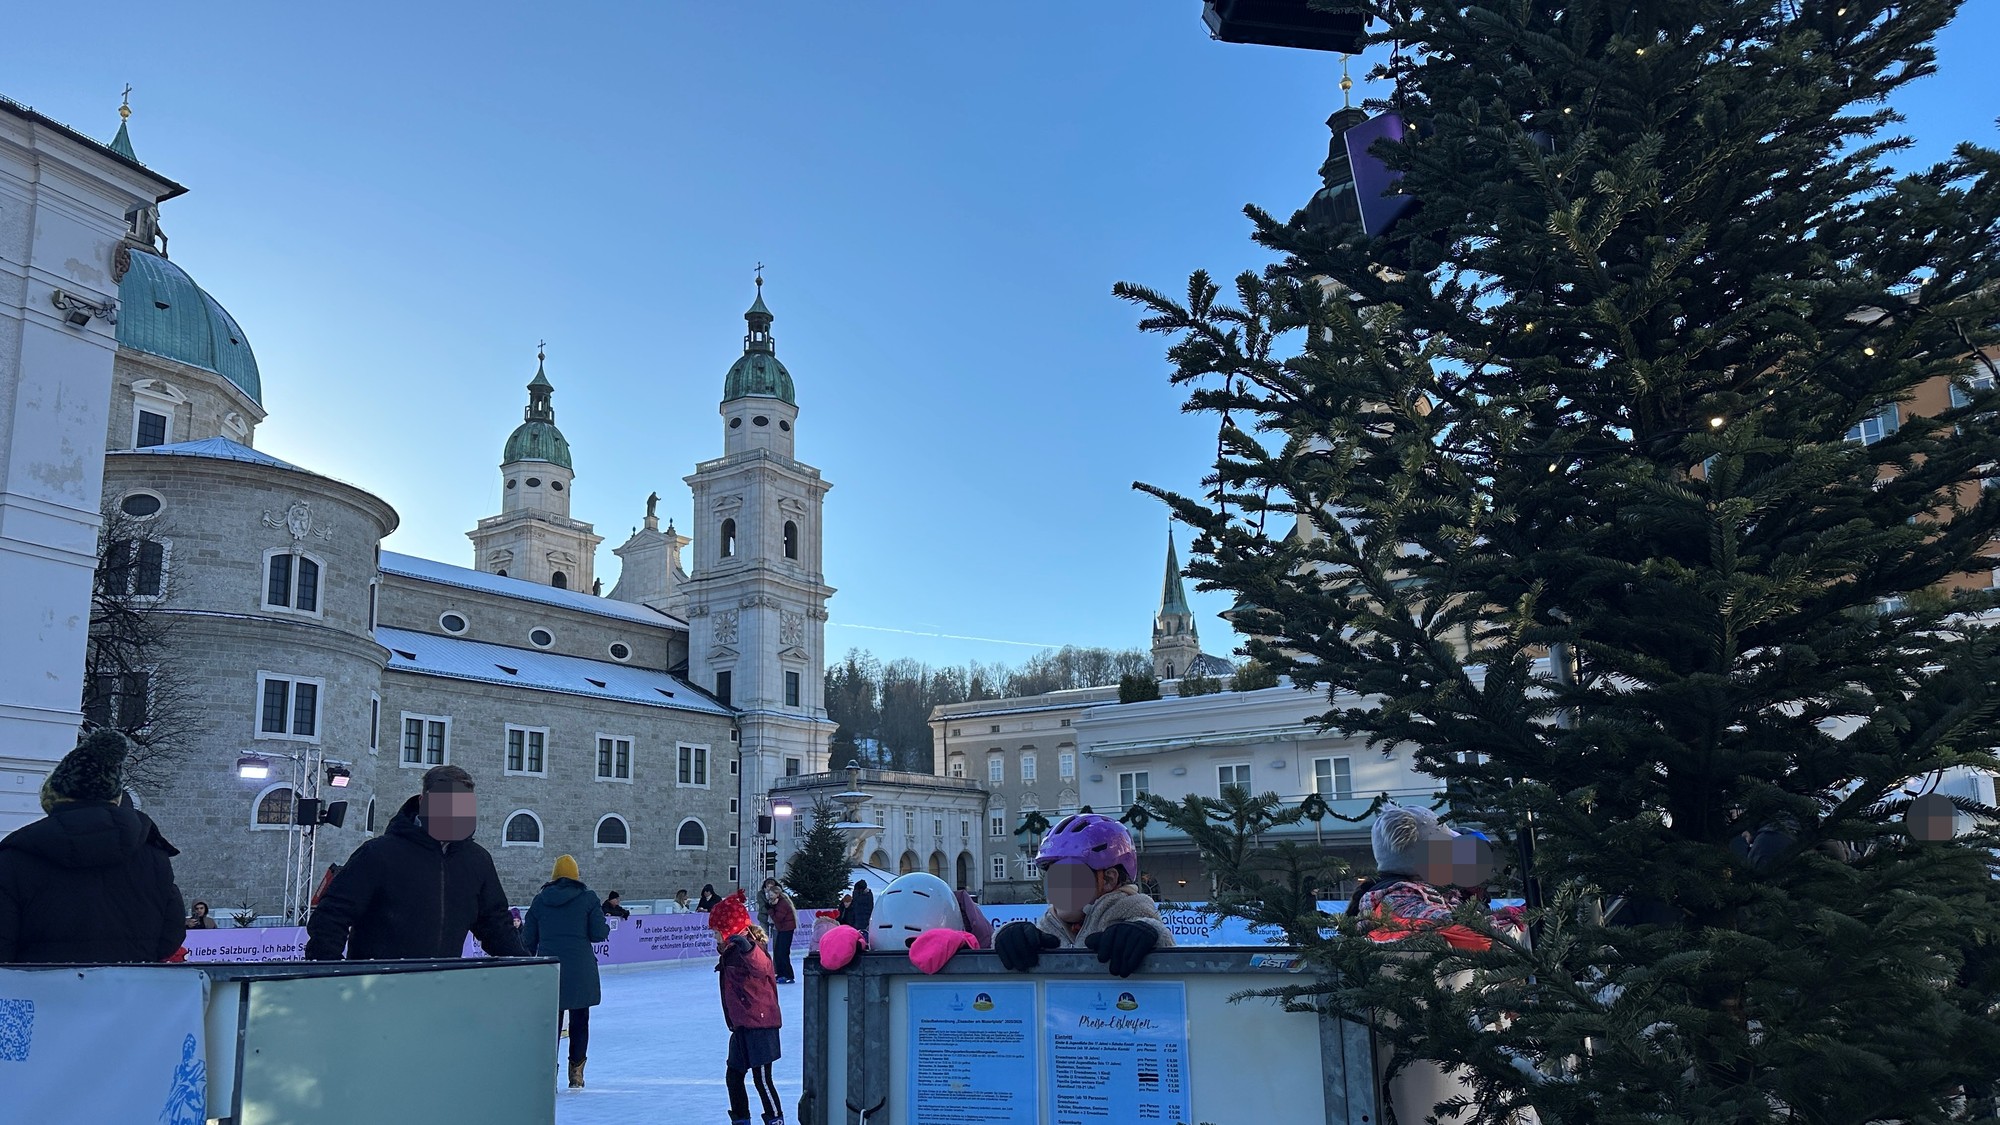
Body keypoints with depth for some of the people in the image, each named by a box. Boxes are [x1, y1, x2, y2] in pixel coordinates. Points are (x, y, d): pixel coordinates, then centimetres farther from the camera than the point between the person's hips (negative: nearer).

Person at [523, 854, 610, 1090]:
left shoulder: (540, 900, 6)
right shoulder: (587, 898, -1)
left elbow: (528, 939, 7)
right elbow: (597, 933, -6)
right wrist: (607, 924, 16)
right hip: (580, 970, -2)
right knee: (579, 1021, 12)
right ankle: (576, 1071, 13)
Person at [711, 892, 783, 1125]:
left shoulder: (750, 949, -18)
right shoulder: (730, 952, 12)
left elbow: (762, 968, -43)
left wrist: (747, 948, -59)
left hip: (759, 1024, -10)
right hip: (741, 1026, 10)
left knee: (762, 1078, -4)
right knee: (733, 1075, 16)